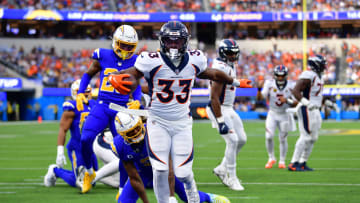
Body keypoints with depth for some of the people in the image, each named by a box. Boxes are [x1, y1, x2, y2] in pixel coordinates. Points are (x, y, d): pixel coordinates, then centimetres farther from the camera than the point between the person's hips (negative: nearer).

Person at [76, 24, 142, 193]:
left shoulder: (134, 62, 5)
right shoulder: (103, 56, 2)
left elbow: (136, 86, 17)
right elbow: (88, 74, 15)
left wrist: (137, 101, -2)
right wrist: (80, 93, 2)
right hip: (102, 106, 0)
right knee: (85, 139, -17)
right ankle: (89, 173, 11)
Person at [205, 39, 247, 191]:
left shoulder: (231, 67, 11)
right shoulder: (220, 69, -21)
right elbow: (214, 97, -23)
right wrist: (220, 121, -24)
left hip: (228, 108, 10)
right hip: (218, 109, -10)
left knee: (241, 139, 10)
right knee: (232, 140, -13)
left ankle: (222, 169, 22)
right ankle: (231, 178, -3)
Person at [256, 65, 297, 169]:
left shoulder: (291, 86, -11)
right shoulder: (269, 84, -11)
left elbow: (296, 103, -10)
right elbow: (259, 98, -15)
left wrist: (287, 100, -28)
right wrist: (259, 88, -33)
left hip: (285, 115, 0)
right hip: (272, 114, 0)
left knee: (283, 139, 4)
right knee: (269, 136, -11)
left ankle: (282, 161, 21)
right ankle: (271, 158, 10)